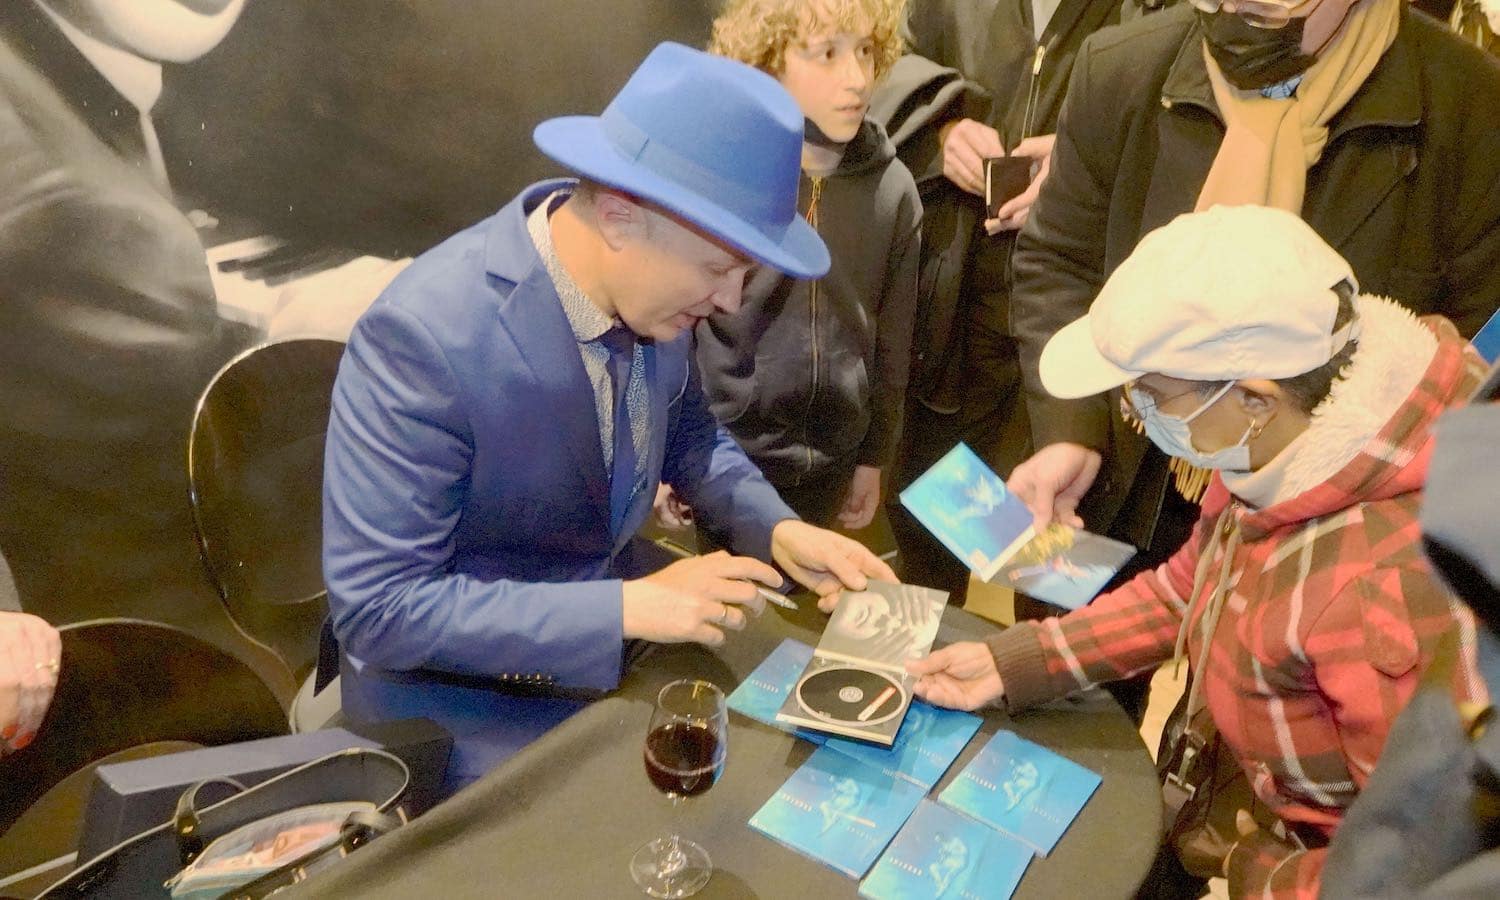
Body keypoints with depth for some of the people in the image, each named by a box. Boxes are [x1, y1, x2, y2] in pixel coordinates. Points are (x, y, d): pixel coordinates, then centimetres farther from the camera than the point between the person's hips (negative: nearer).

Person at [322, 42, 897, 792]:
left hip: (624, 633, 6)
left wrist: (776, 529, -9)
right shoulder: (424, 335, -31)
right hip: (466, 699, -5)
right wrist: (629, 608, -29)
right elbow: (379, 606, -27)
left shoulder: (649, 283, -12)